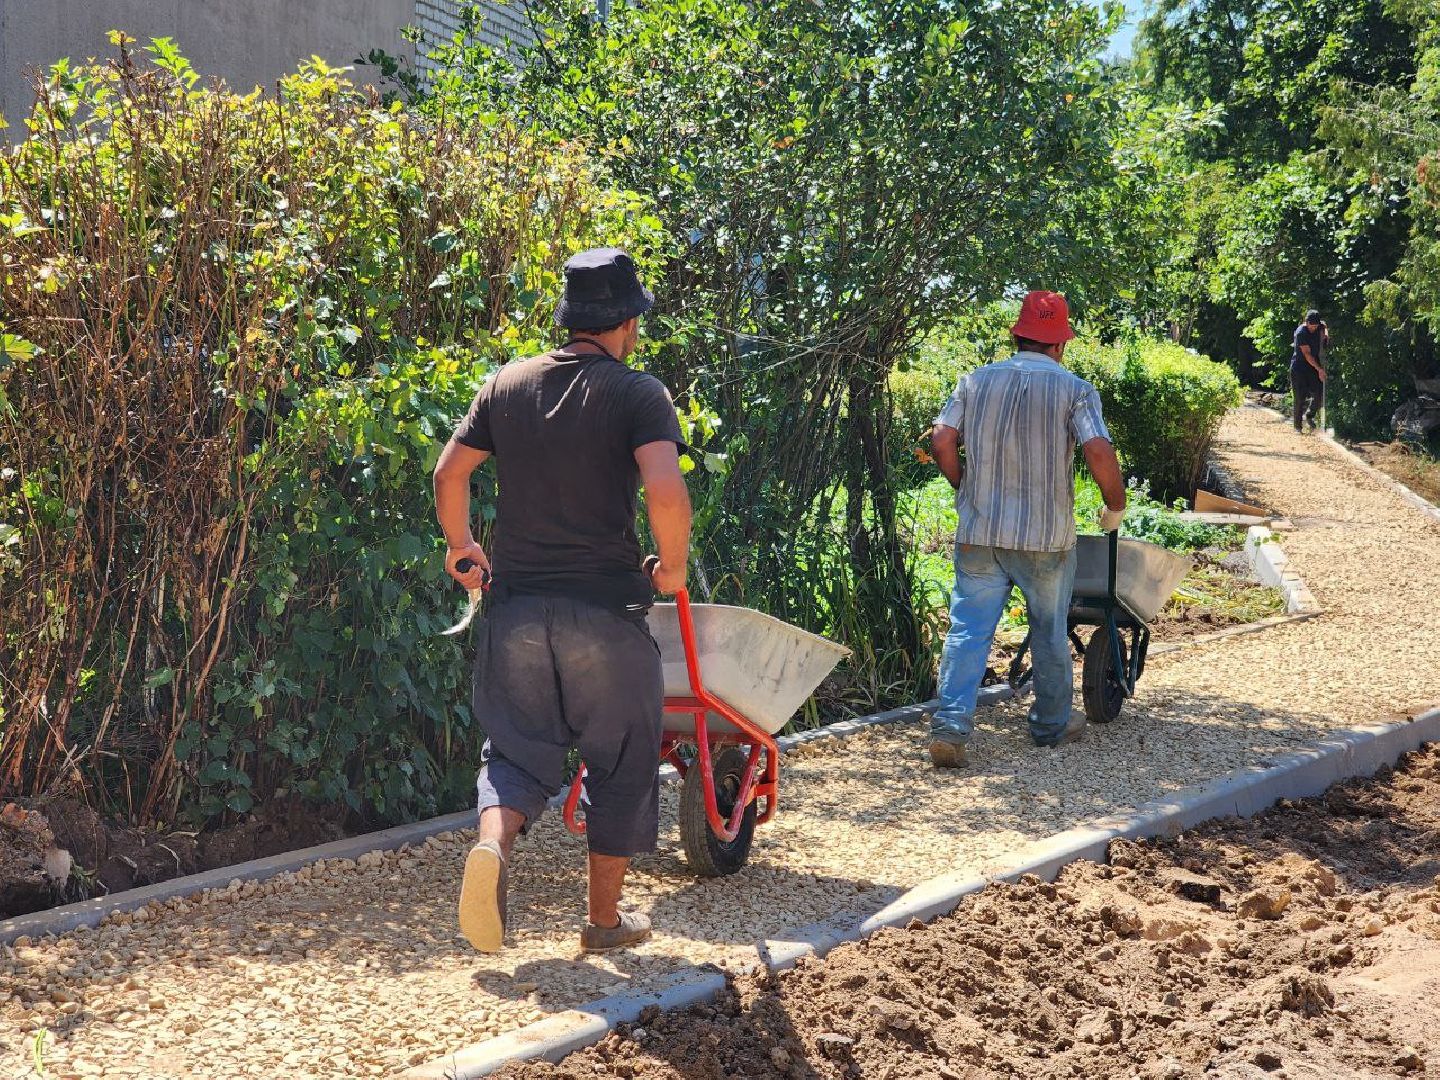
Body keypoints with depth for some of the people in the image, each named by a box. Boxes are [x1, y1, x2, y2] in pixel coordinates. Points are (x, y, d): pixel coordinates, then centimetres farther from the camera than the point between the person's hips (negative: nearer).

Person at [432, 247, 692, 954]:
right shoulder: (637, 393, -6)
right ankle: (605, 919, 19)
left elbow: (448, 475, 7)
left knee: (517, 748, 14)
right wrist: (673, 566, -3)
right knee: (620, 762, 12)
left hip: (516, 606, 4)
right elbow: (665, 490, -20)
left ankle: (492, 841, -16)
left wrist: (461, 547, 23)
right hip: (606, 609, -3)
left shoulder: (507, 385, 8)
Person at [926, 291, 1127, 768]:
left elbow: (942, 441, -2)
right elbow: (1099, 452, -14)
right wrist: (1115, 505, 2)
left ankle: (950, 725, -12)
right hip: (1046, 535, -1)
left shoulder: (976, 381, 5)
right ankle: (1052, 725, 28)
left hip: (979, 531, 2)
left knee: (968, 629, 1)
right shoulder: (1074, 390, -3)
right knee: (1050, 632, 15)